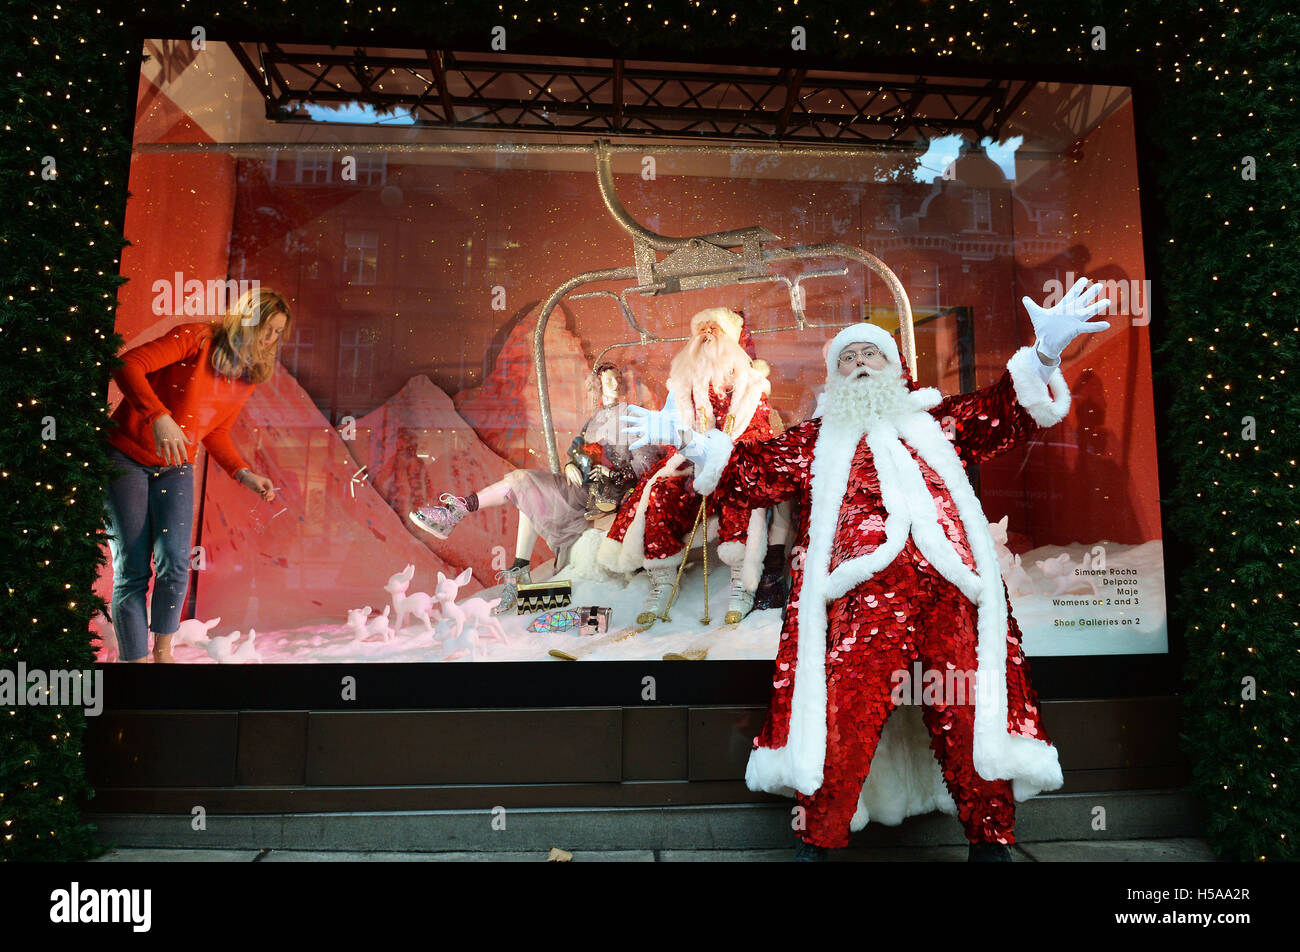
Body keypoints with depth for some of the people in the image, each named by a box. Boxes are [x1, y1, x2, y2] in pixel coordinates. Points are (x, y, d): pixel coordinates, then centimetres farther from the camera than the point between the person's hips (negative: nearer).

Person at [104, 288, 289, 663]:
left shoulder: (248, 379, 6)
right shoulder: (196, 338, -12)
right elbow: (128, 364, -22)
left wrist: (245, 474, 1)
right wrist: (159, 417, -34)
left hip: (175, 468, 5)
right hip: (125, 457, -4)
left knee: (175, 563, -9)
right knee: (132, 571, -5)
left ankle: (162, 653, 9)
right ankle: (135, 658, 5)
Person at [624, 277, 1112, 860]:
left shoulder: (936, 422, 25)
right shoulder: (813, 440, 21)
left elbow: (1007, 413, 16)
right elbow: (755, 473, 12)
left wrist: (1043, 356, 1)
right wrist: (693, 443, 0)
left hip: (952, 593, 2)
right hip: (860, 599, -1)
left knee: (971, 716, 2)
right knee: (842, 721, -8)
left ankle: (992, 843, 21)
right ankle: (816, 841, 7)